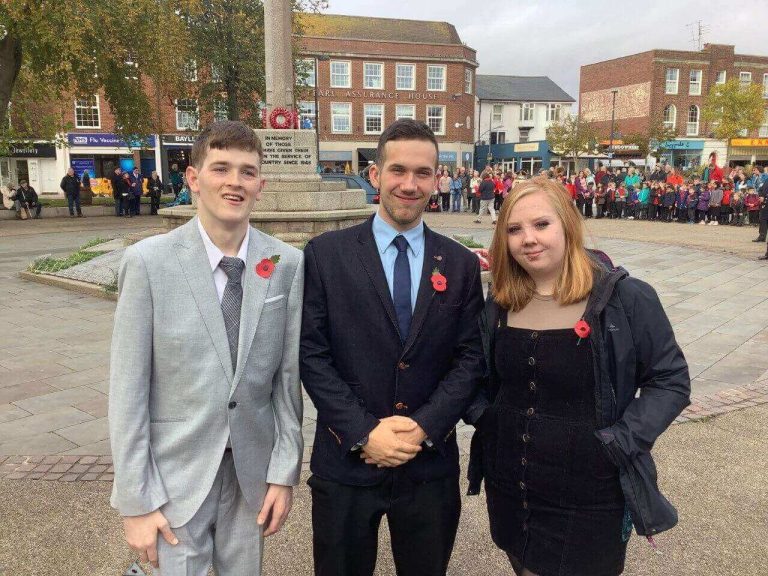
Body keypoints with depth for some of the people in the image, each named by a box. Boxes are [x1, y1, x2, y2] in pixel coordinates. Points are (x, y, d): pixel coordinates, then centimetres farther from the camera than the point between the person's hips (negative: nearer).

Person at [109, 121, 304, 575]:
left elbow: (289, 375, -1)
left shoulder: (288, 264, -5)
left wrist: (284, 473, 0)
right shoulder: (149, 261, -11)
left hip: (253, 470, 2)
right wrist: (135, 501, -8)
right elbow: (128, 388, -9)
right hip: (177, 471, -2)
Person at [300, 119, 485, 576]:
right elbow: (312, 354, -7)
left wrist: (425, 426, -13)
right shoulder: (326, 254, -4)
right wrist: (363, 432, -14)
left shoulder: (461, 264, 3)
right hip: (346, 462, -1)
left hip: (431, 465, 2)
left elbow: (471, 357, 0)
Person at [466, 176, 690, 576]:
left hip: (590, 499, -4)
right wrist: (480, 415, -3)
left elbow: (671, 380, -9)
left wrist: (619, 443, -17)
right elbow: (481, 374, 14)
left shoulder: (625, 298, -14)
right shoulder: (501, 303, 1)